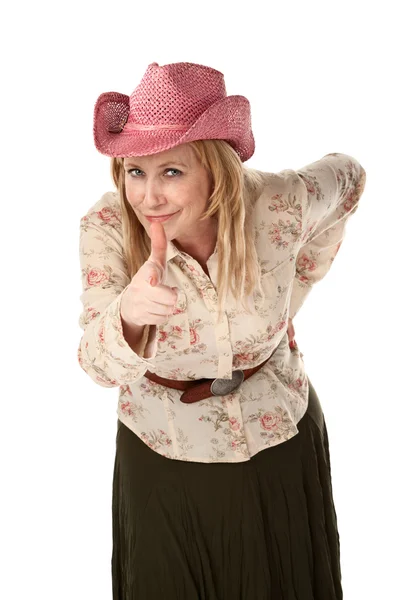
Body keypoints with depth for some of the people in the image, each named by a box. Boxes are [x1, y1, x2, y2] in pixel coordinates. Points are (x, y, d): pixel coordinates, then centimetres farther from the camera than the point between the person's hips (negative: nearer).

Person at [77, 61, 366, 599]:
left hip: (278, 441, 1)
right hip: (161, 452, 0)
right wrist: (129, 313, -50)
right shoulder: (106, 226, -23)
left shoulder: (280, 204, -23)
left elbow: (349, 177, -1)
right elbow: (102, 368, -27)